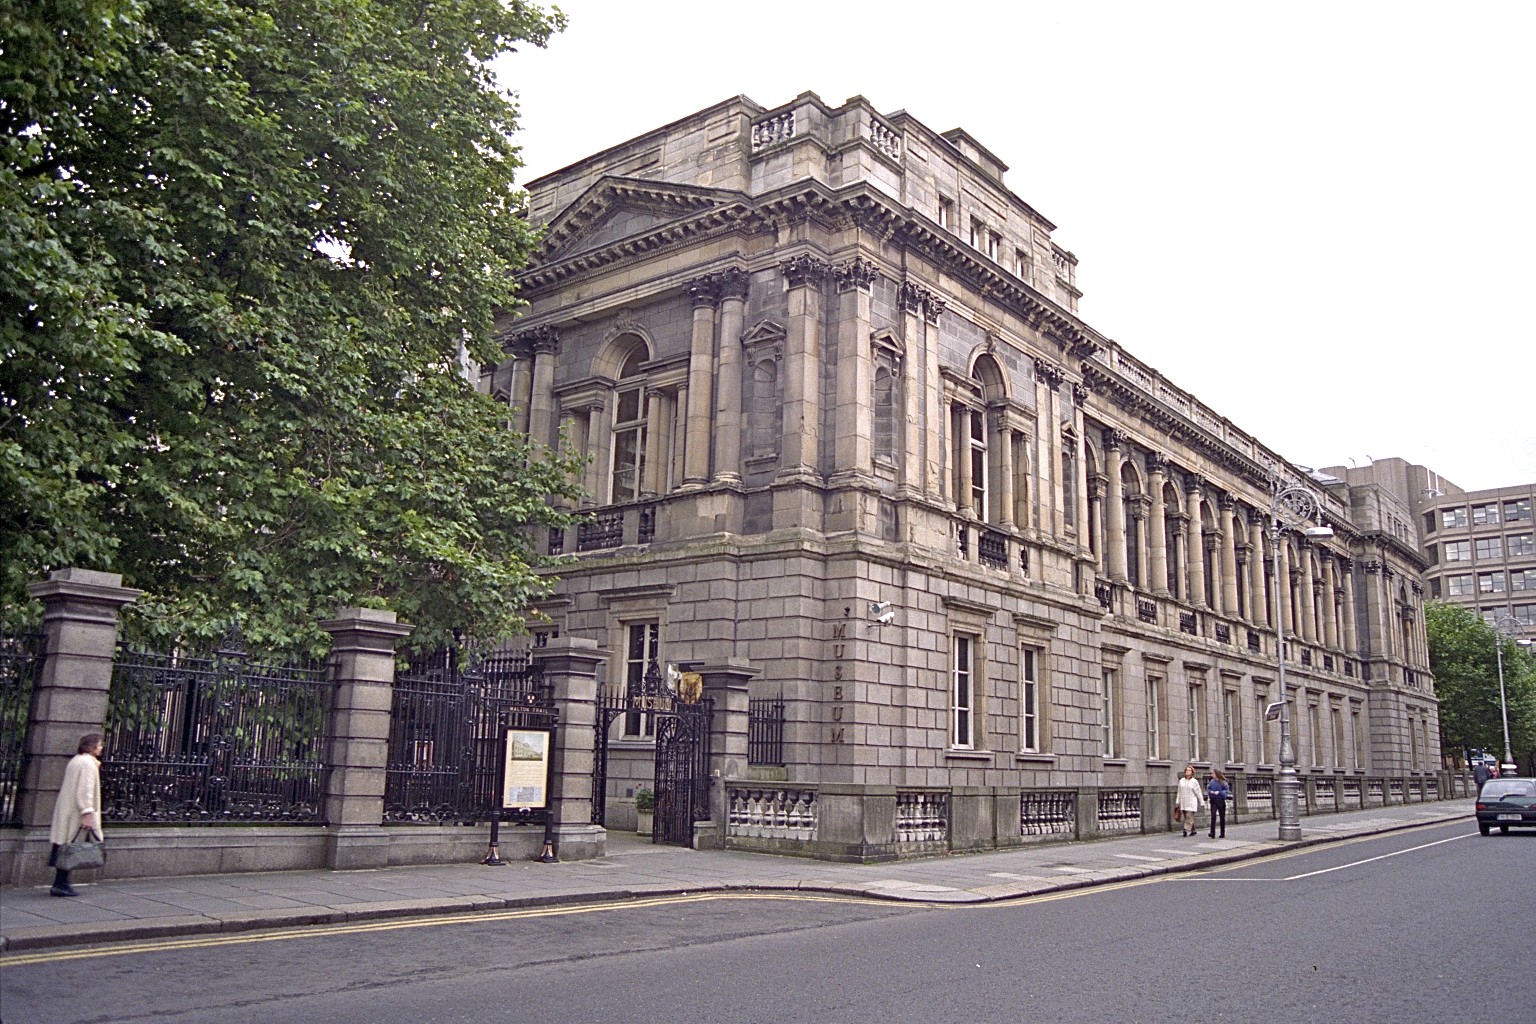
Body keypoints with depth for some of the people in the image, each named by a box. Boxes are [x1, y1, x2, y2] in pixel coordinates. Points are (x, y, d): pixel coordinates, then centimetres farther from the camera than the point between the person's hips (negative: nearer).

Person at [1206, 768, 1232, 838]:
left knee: (1222, 817, 8)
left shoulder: (1223, 782, -6)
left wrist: (1219, 792, -17)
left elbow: (1227, 791, -7)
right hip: (1213, 801, 2)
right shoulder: (1211, 782, 4)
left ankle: (1223, 834, 19)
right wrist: (1210, 792, -8)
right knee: (1213, 816, -11)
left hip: (1221, 801, -2)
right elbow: (1208, 789, 12)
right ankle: (1212, 833, -15)